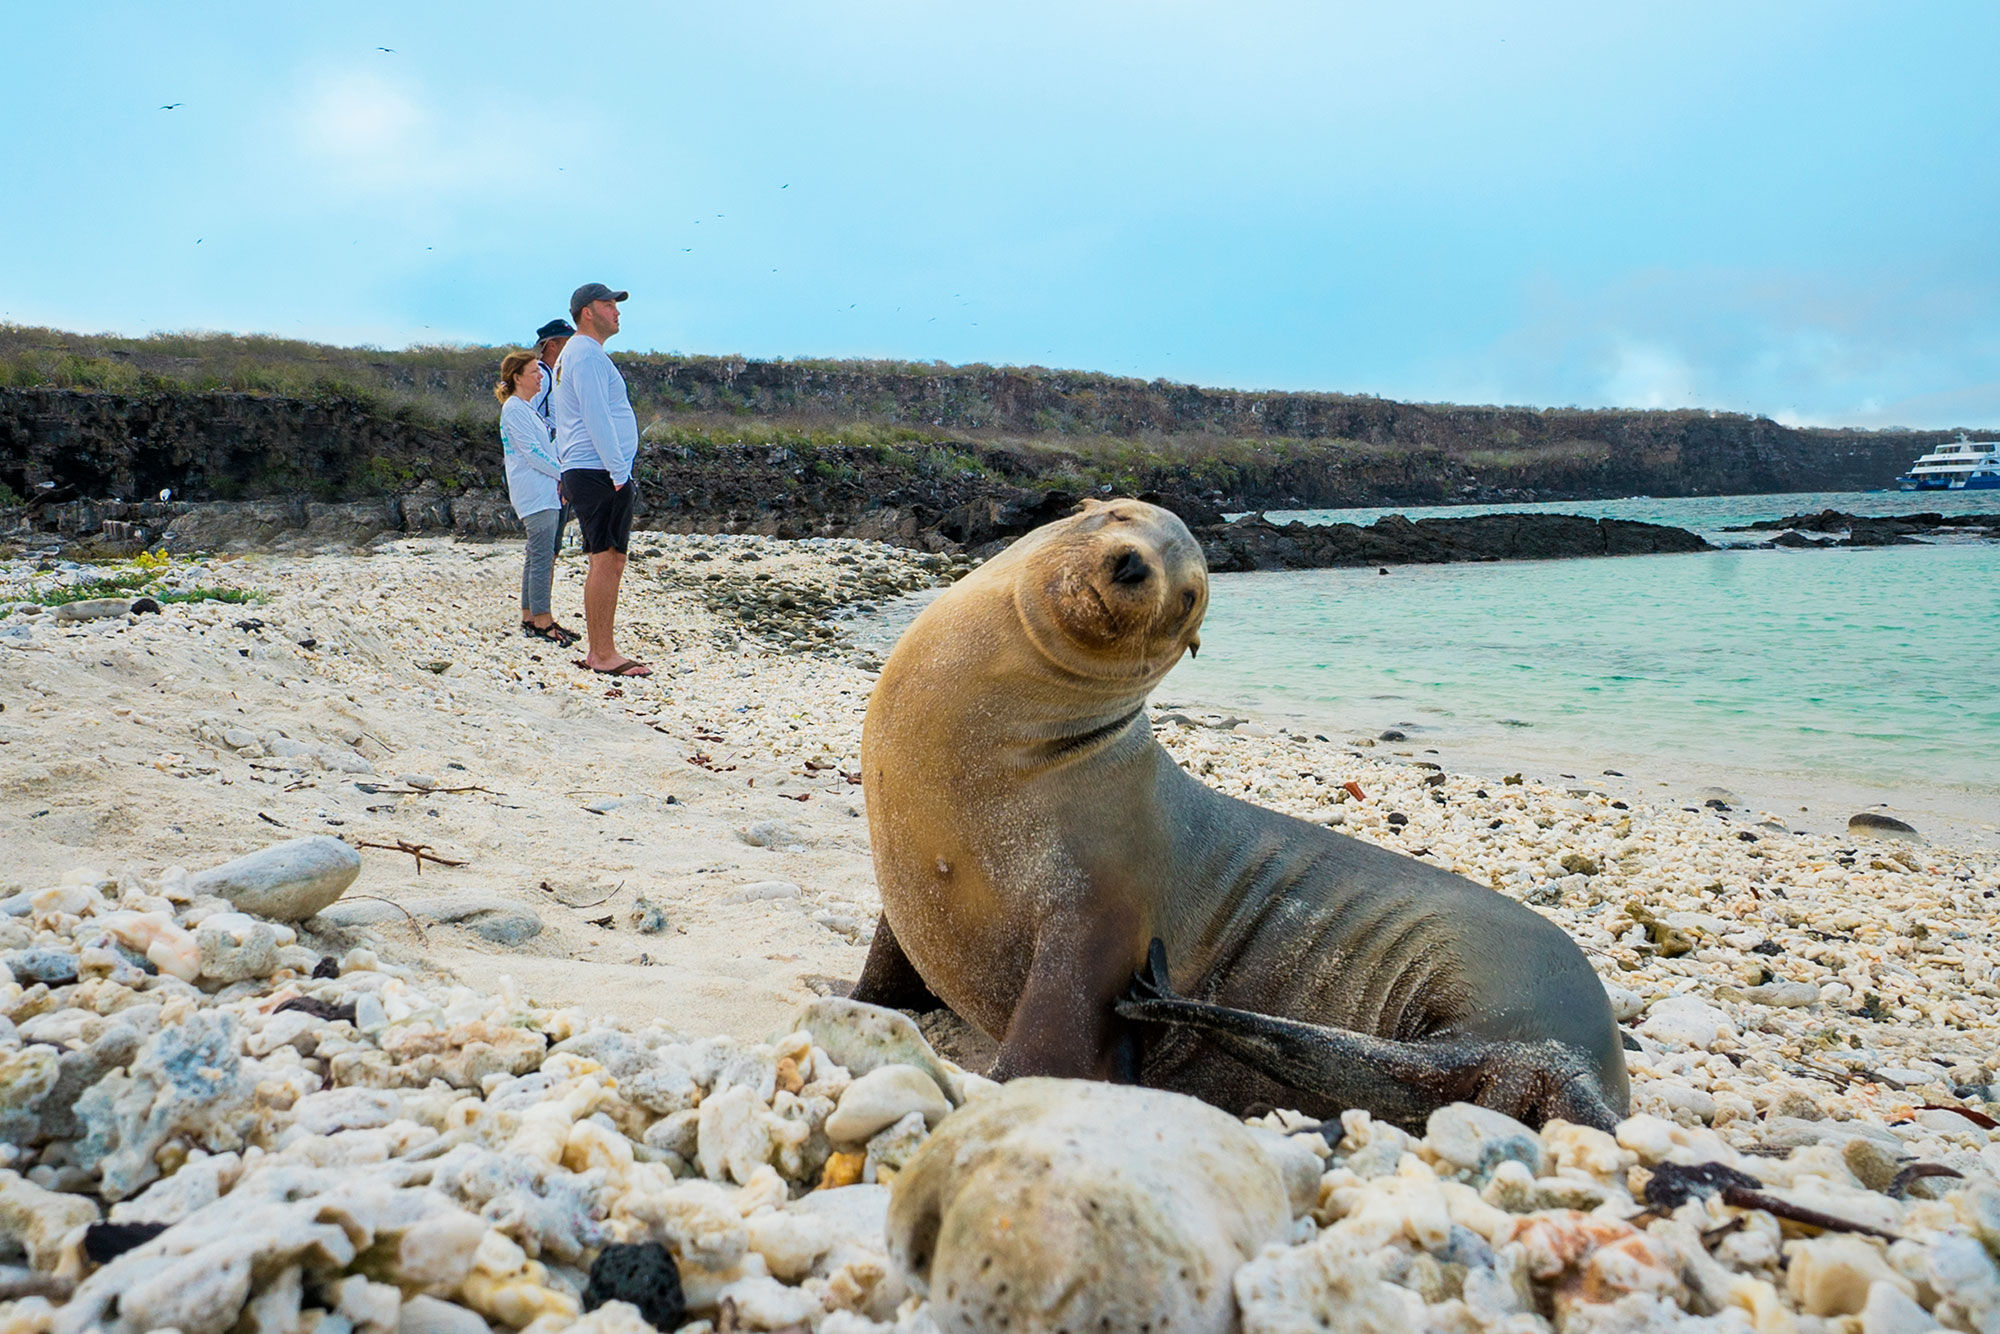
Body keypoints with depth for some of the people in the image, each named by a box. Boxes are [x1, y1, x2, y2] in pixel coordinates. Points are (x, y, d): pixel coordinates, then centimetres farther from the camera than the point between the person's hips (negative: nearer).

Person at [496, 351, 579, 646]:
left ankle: (530, 617, 16)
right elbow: (531, 451, -16)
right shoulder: (514, 408, -10)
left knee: (539, 555, 11)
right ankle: (541, 620, -8)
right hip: (533, 492, -10)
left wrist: (561, 476, 15)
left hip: (544, 493, 10)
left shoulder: (526, 408, 21)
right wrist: (563, 473, -11)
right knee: (542, 556, -11)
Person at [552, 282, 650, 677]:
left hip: (581, 473, 11)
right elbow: (596, 418, -19)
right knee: (607, 561, -11)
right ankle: (605, 655, -10)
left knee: (605, 562, 11)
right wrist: (618, 473, -20)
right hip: (599, 473, -11)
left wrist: (567, 475, 25)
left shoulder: (571, 355, 24)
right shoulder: (588, 354, -10)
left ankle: (597, 652, 14)